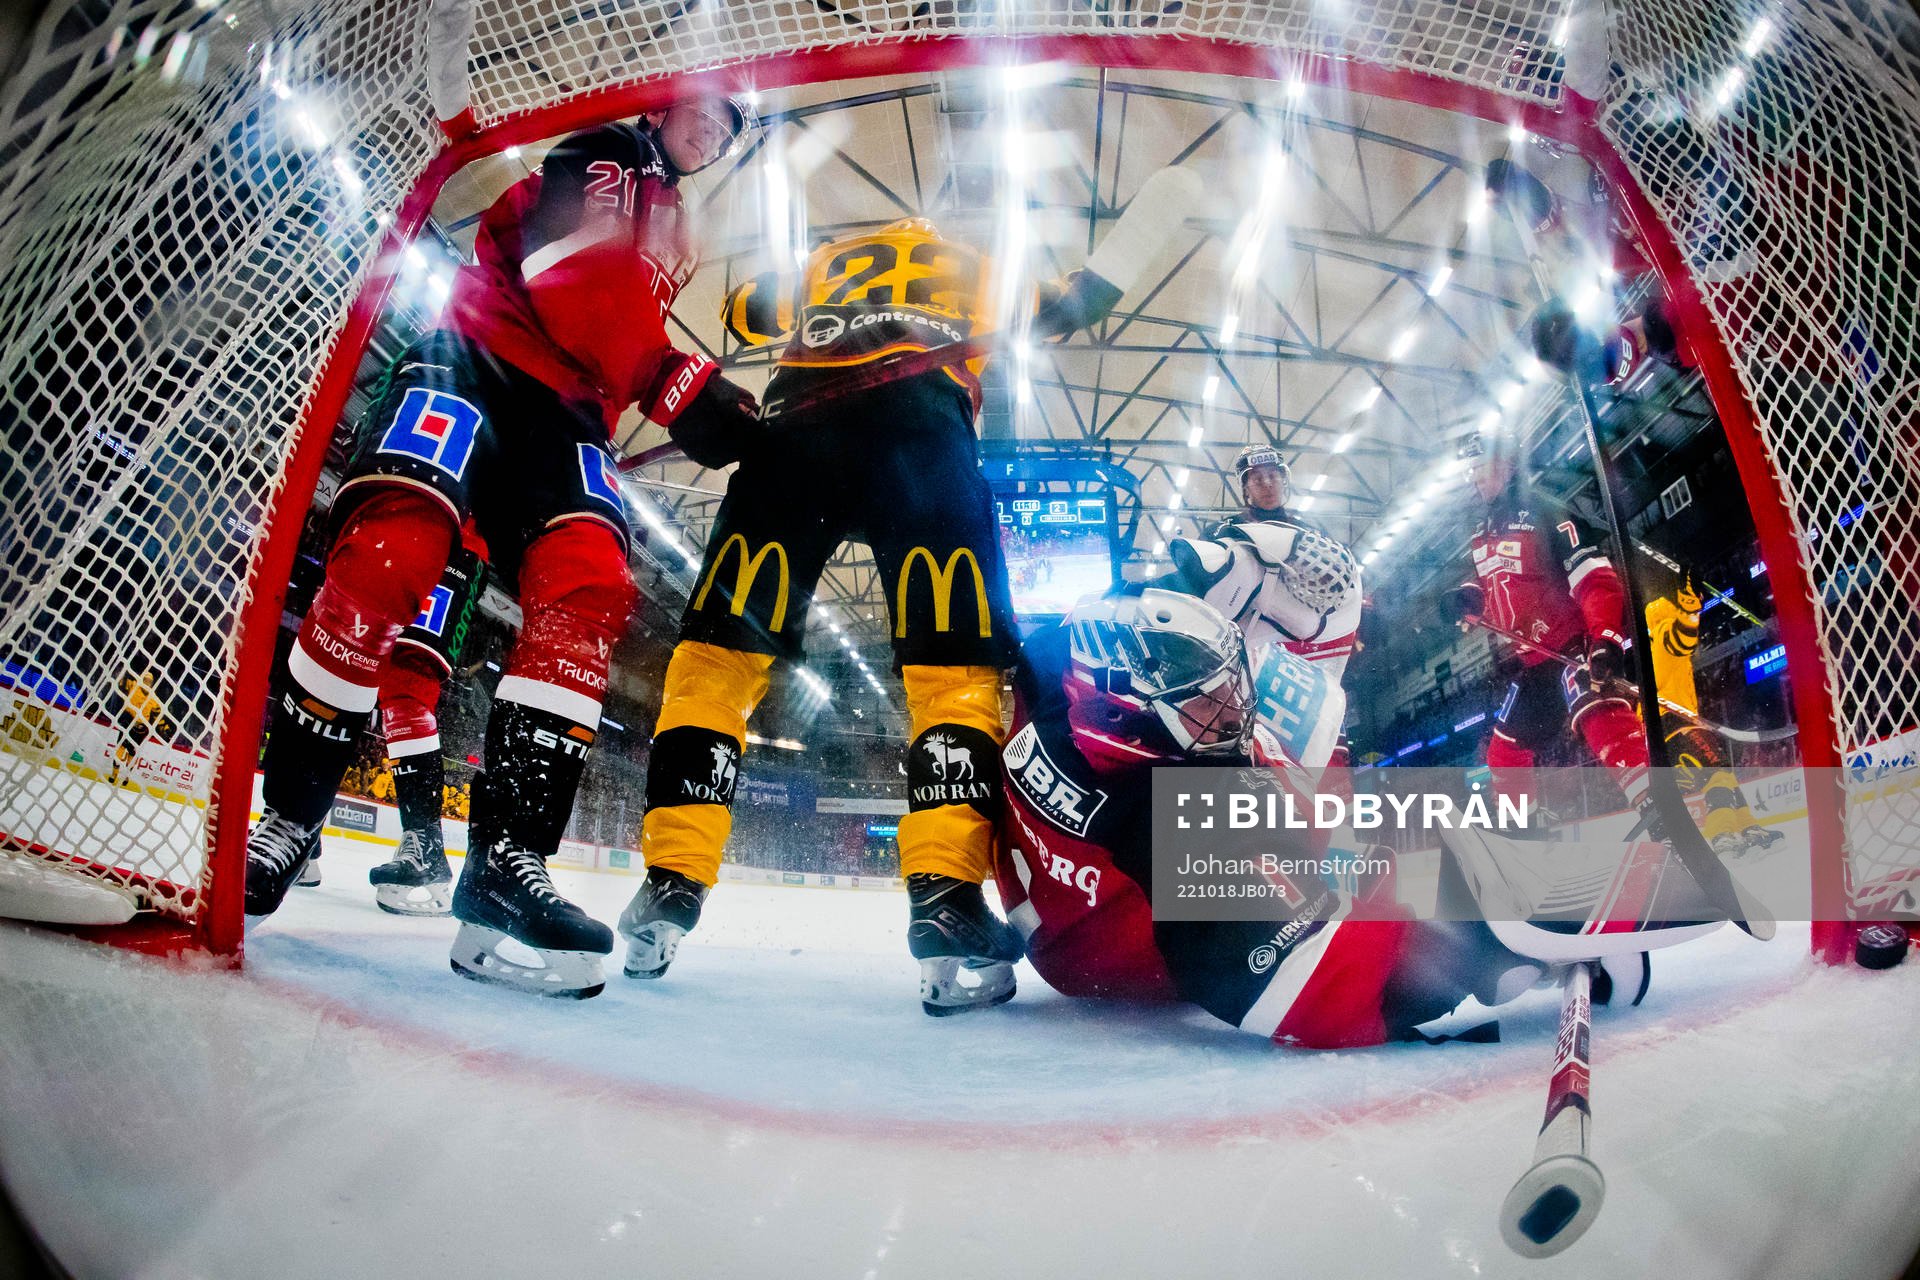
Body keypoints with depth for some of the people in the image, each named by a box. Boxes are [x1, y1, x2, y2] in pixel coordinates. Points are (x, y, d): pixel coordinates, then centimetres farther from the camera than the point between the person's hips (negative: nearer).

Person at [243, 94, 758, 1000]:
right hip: (477, 356, -6)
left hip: (563, 406, 6)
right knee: (391, 554, -26)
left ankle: (507, 860, -28)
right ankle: (287, 818, -12)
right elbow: (568, 270, -10)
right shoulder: (604, 154, 10)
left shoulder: (673, 234, 32)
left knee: (586, 591, -21)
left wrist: (704, 404, 10)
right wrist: (693, 386, -12)